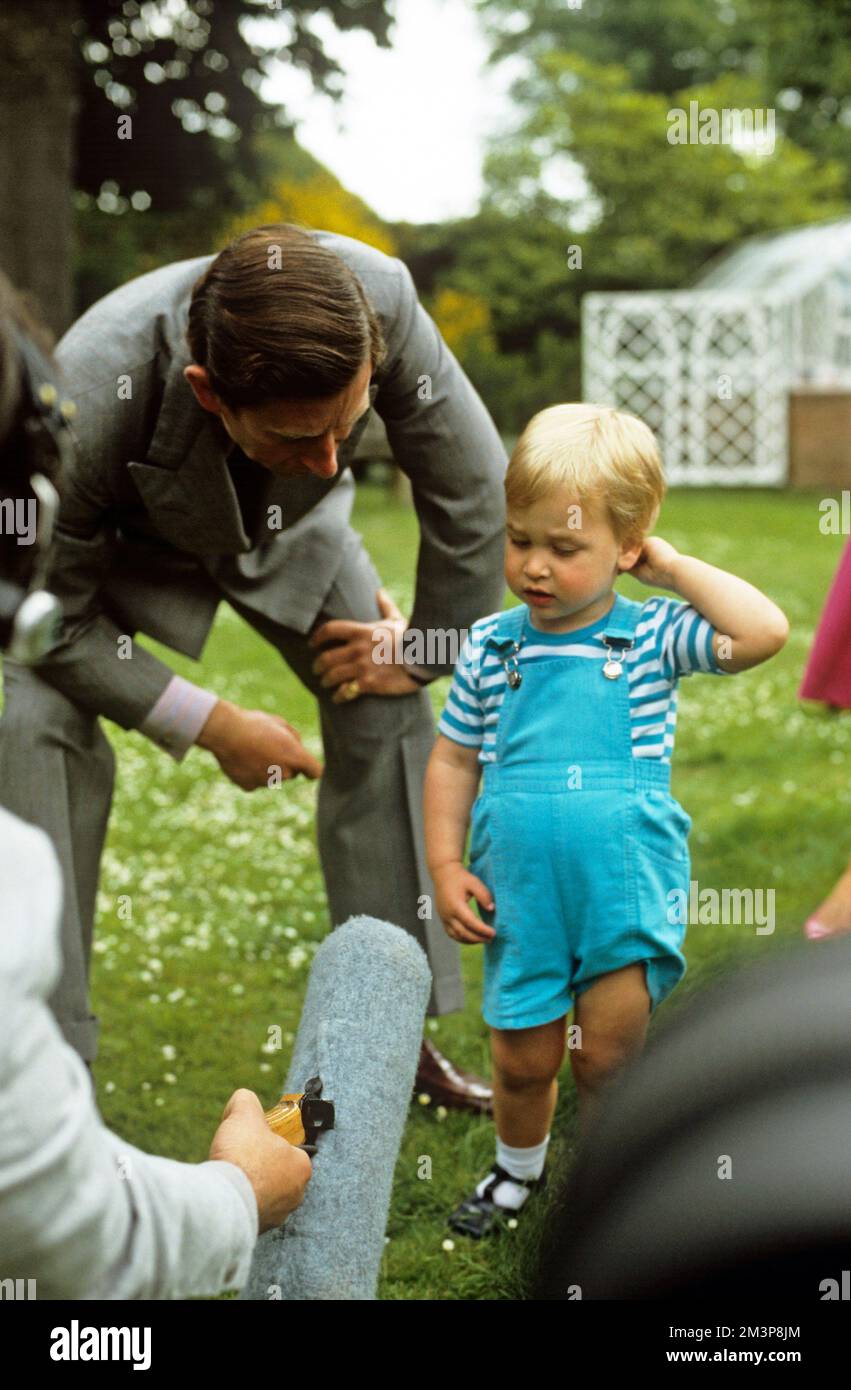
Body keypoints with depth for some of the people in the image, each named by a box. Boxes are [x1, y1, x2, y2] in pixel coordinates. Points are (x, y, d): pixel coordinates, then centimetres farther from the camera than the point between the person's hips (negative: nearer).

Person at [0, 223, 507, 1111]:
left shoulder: (381, 298, -39)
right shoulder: (87, 395, -45)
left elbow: (471, 493, -20)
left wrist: (425, 653, -9)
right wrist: (209, 725, -22)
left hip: (286, 525, 3)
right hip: (123, 538, -3)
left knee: (388, 706, -9)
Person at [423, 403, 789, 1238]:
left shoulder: (653, 638, -6)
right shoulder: (491, 648, 1)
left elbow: (763, 632, -21)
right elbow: (453, 759, 9)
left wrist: (674, 569, -12)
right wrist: (445, 864, 2)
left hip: (628, 893, -2)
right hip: (523, 896, 2)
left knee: (608, 1059, 6)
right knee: (522, 1059, 13)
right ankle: (517, 1169, 42)